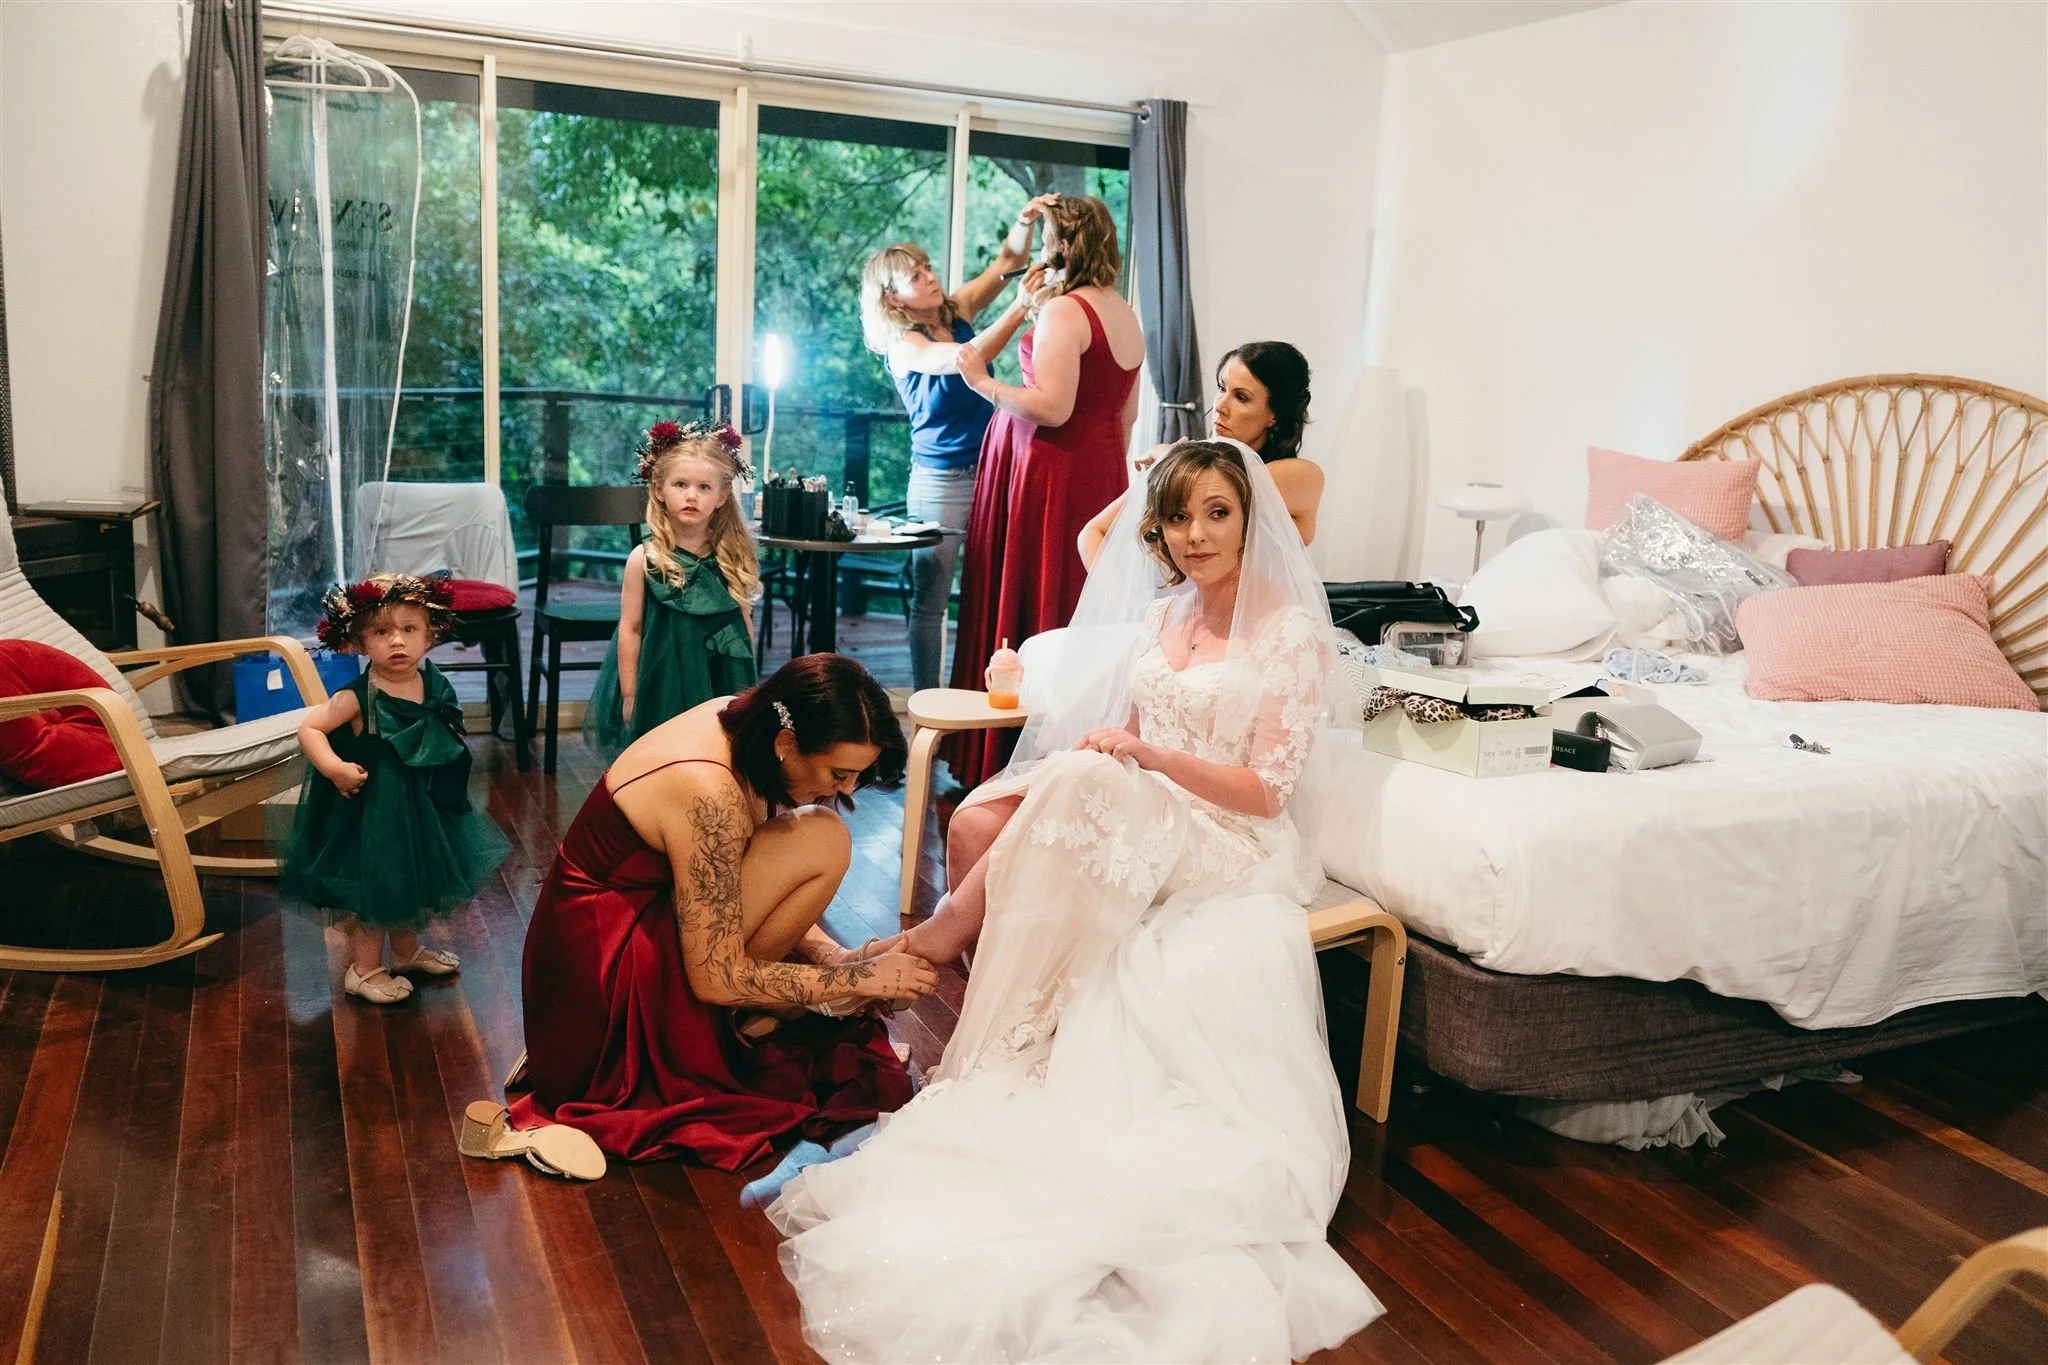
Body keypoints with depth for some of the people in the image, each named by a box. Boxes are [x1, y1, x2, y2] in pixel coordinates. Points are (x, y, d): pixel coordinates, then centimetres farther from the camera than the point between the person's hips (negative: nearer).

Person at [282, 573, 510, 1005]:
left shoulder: (434, 685, -5)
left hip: (422, 807, 7)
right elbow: (309, 728, -22)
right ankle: (364, 969, 24)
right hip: (373, 811, -7)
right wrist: (334, 768, -32)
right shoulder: (358, 698, -22)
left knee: (411, 880, 23)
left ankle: (407, 952, 44)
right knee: (375, 886, 6)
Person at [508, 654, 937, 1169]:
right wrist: (861, 978, -19)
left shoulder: (740, 723, -5)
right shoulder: (709, 797, -30)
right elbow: (715, 979, -25)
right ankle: (740, 1019, -4)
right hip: (604, 961, -9)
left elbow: (764, 892, 6)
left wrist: (836, 956, -6)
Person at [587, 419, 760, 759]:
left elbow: (744, 625, 9)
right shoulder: (645, 559, -6)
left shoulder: (732, 558, 0)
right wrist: (629, 696, -2)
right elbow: (630, 630, -2)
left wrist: (747, 687, 11)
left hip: (721, 686, 2)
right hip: (662, 685, -2)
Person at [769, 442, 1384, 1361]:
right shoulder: (1161, 620, 14)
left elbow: (1265, 790, -10)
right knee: (981, 820, -20)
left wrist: (1150, 757, -20)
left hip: (1230, 854, -6)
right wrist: (1050, 789, -3)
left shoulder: (1291, 631, -6)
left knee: (1076, 785, -30)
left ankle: (946, 935, -12)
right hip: (1142, 838, 6)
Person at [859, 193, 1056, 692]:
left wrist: (1025, 221, -13)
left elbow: (1007, 259, 7)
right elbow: (963, 361, -25)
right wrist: (1019, 308, -28)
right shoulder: (902, 344, -9)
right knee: (930, 600, 1)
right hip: (941, 478, -5)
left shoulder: (958, 311, 8)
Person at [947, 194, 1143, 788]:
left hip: (1047, 472, -9)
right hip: (1100, 472, 9)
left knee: (1025, 606, -4)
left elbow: (1052, 408, -22)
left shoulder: (1063, 312, -13)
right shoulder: (1126, 314, 13)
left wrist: (984, 383, -11)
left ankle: (1011, 759, 1)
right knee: (1081, 606, 13)